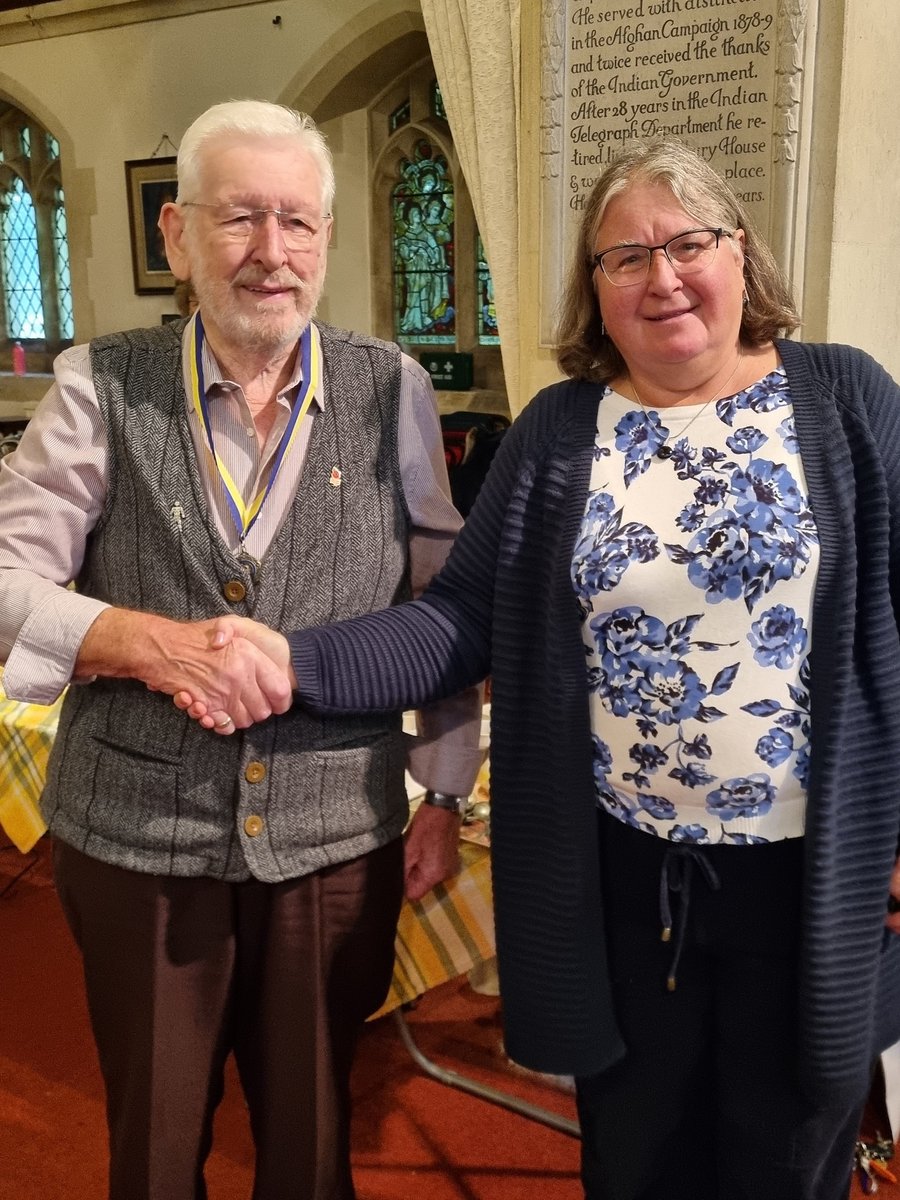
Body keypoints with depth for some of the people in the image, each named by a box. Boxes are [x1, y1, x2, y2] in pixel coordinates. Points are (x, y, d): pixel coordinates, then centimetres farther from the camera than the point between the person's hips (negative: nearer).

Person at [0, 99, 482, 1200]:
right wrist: (145, 640, -22)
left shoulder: (391, 389, -1)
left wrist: (447, 793, 4)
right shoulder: (101, 386, -4)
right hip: (136, 837, 0)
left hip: (337, 836, 1)